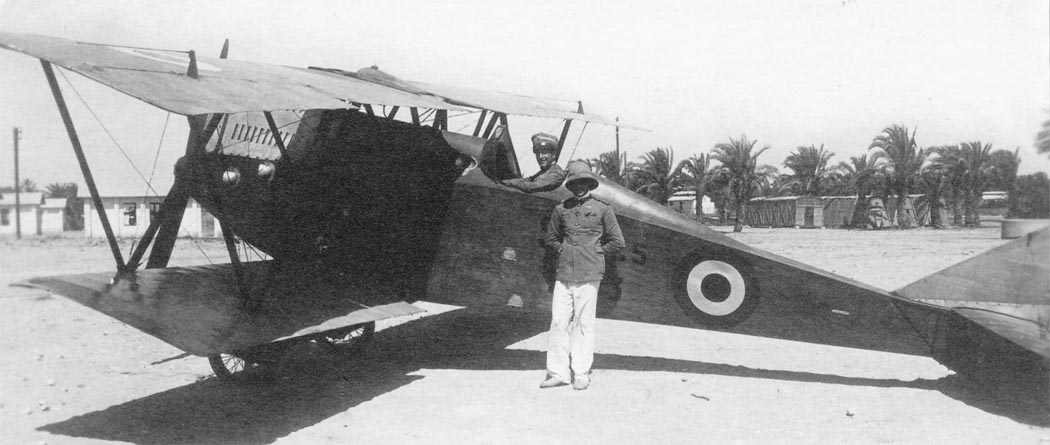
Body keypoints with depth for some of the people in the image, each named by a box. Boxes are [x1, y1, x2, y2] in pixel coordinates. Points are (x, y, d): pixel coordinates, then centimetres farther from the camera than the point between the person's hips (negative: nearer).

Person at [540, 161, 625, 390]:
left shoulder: (602, 208, 3)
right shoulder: (561, 209, 11)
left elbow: (617, 241, 6)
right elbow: (551, 238, 23)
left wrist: (596, 252, 4)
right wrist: (564, 251, 10)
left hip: (588, 275, -3)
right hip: (564, 274, 3)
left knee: (583, 324, 0)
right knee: (558, 322, 2)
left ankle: (581, 374, 8)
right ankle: (558, 373, 9)